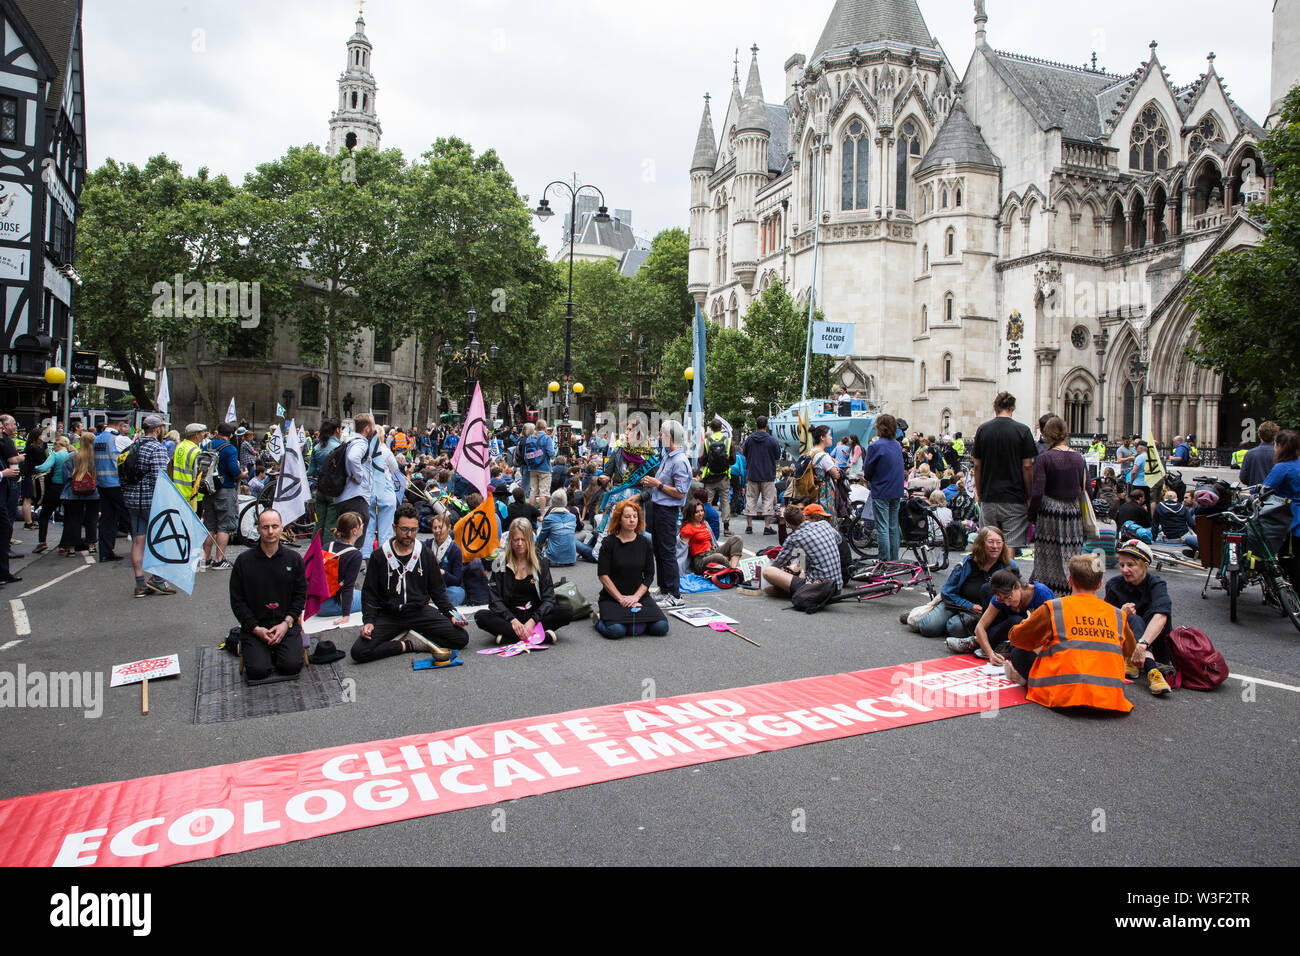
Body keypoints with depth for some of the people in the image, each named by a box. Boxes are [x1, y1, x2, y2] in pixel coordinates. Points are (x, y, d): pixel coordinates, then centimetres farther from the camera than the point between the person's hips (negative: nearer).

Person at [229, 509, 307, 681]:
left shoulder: (293, 558, 5)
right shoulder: (244, 561, 1)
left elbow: (301, 595, 7)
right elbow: (237, 601, 2)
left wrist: (286, 623, -7)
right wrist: (255, 628, -9)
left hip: (286, 625, 1)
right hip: (254, 626, 0)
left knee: (292, 666, -20)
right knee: (257, 670, -19)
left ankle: (276, 653, 13)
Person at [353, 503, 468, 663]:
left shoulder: (425, 555, 8)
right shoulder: (379, 557, 4)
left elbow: (438, 591, 13)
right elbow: (369, 593, 7)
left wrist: (452, 614, -4)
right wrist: (368, 621, -10)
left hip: (420, 612, 1)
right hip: (388, 616, -1)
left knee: (461, 638, -21)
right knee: (359, 652, -27)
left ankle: (412, 637, -9)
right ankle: (409, 645, -12)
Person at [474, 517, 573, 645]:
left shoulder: (540, 562, 3)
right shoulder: (500, 563, 1)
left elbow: (548, 597, -4)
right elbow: (495, 599, -4)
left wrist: (532, 621, -21)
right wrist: (512, 620, -21)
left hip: (535, 613, 0)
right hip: (509, 614, 0)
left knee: (566, 612, -25)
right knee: (481, 617, -29)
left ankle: (507, 636, -29)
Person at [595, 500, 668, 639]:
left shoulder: (644, 543, 6)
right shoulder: (609, 543, -4)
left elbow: (649, 575, 5)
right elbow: (603, 575, -8)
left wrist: (636, 597, -10)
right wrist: (621, 599, -15)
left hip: (640, 595, 3)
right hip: (611, 597, -3)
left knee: (661, 627, -19)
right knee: (616, 631, -30)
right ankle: (600, 619, 6)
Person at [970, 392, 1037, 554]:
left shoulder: (982, 430, 2)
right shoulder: (1022, 430, -6)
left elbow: (977, 465, 4)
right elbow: (1027, 466, -7)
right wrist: (1029, 496, 2)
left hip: (988, 498, 3)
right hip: (1014, 498, -3)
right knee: (1010, 546, -1)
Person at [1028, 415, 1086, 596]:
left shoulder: (1043, 458, -9)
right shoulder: (1079, 458, 4)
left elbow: (1037, 492, -12)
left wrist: (1032, 516, -2)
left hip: (1049, 512, -3)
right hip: (1073, 513, 3)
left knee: (1048, 558, 4)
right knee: (1071, 559, 9)